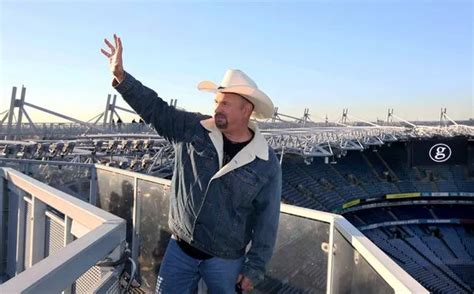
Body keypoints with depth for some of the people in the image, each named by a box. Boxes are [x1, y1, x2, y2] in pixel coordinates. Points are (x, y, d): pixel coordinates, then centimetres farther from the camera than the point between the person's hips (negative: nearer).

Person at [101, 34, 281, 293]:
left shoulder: (267, 164, -13)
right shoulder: (192, 130, -6)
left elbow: (266, 221, -9)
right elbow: (155, 109, -6)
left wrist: (254, 269, -7)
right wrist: (120, 75, -18)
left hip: (226, 260, -2)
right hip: (180, 248, 3)